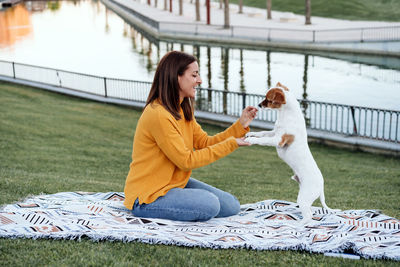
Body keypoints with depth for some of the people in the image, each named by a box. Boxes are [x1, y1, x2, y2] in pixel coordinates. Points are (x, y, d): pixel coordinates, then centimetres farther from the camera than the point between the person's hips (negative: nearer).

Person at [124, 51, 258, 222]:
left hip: (175, 182, 10)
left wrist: (241, 124, -1)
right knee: (209, 205, -29)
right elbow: (186, 161, -20)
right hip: (148, 196, -10)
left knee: (231, 206, 2)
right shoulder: (158, 114, -24)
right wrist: (230, 144, -17)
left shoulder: (182, 109, 9)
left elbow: (205, 142, 7)